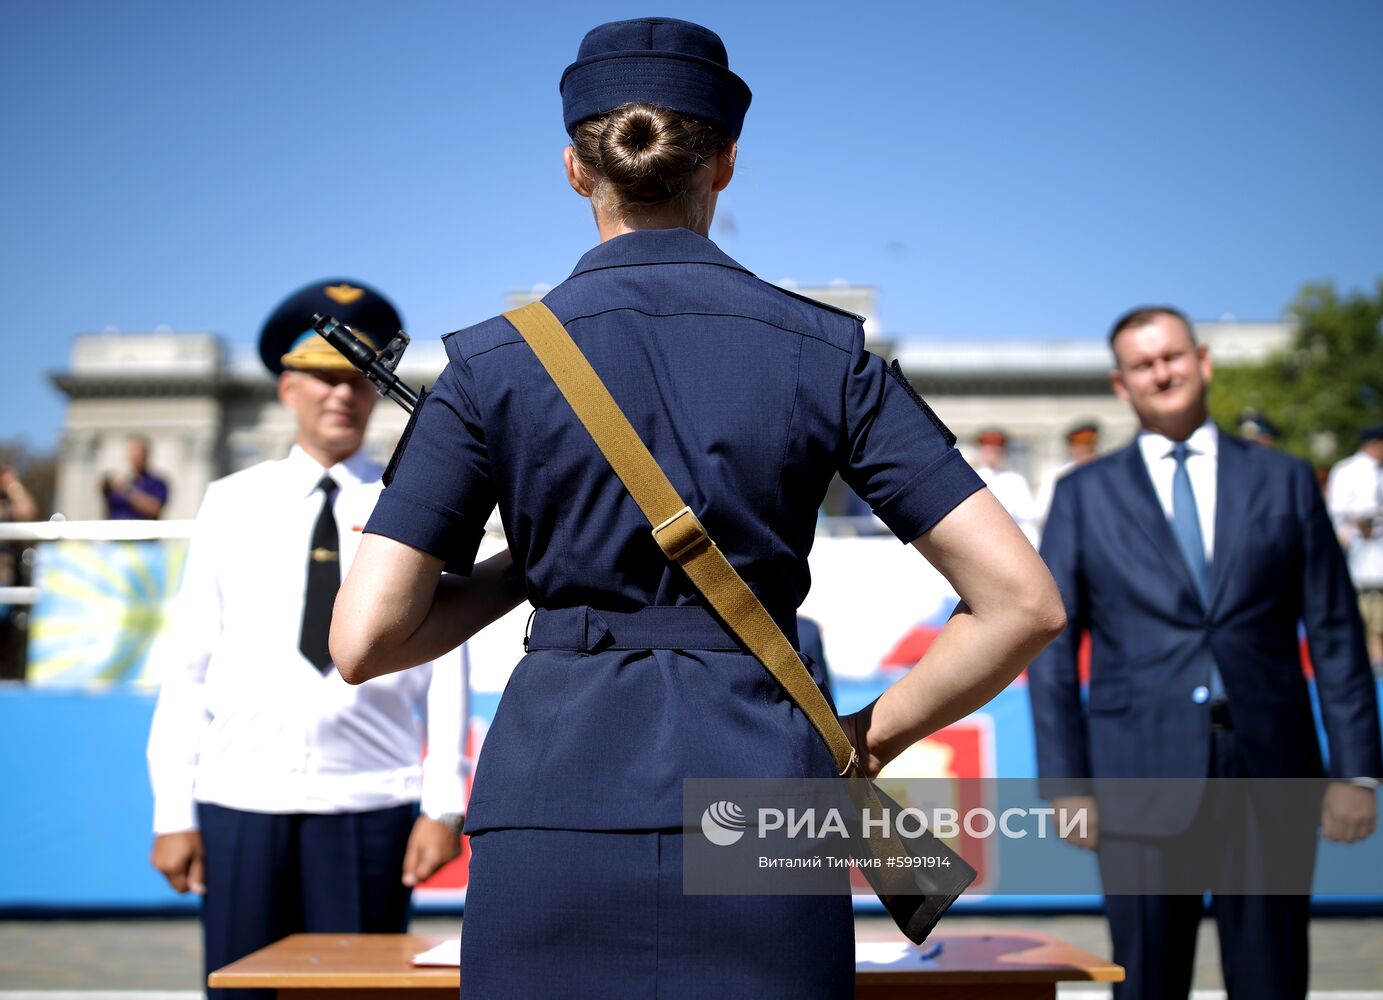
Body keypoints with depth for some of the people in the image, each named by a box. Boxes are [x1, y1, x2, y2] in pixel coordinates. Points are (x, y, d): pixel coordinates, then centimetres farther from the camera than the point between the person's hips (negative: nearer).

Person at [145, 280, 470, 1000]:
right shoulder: (231, 505, 8)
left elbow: (445, 666, 1)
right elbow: (185, 665, 7)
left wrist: (444, 805, -5)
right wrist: (172, 811, 2)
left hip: (369, 805, -1)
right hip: (238, 803, 1)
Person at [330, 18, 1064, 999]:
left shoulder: (495, 361, 1)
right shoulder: (827, 351, 2)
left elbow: (364, 640, -2)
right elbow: (1023, 603, -2)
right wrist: (866, 739, 9)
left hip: (551, 818, 0)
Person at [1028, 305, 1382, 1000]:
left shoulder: (1285, 480, 9)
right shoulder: (1083, 494, 6)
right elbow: (1052, 647, 3)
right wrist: (1066, 784, -3)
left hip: (1271, 769, 1)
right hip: (1142, 777, -1)